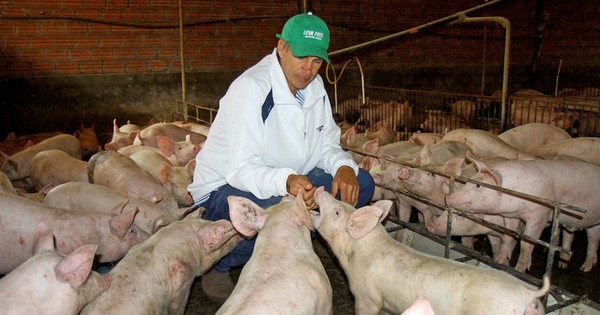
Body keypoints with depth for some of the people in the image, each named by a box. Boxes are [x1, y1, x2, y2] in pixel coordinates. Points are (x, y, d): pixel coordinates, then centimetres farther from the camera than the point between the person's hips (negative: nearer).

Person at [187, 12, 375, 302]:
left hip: (289, 184, 8)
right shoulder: (251, 88, -23)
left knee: (361, 183, -6)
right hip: (224, 188, -7)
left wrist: (344, 167, -18)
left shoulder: (314, 86, 0)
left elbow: (326, 145, 5)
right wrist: (286, 181, -47)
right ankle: (218, 263, -9)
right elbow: (241, 169, -28)